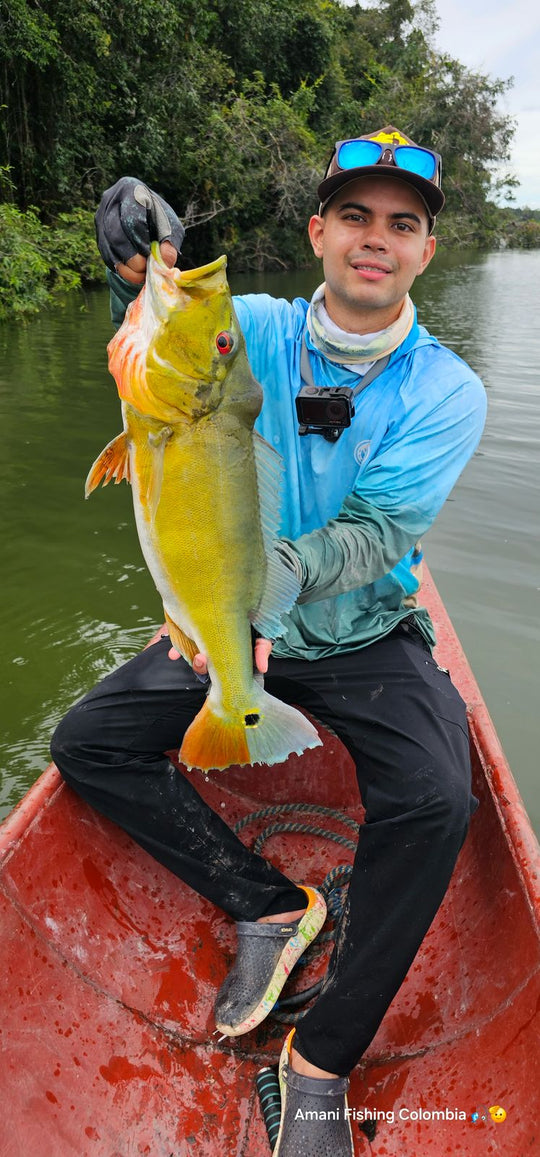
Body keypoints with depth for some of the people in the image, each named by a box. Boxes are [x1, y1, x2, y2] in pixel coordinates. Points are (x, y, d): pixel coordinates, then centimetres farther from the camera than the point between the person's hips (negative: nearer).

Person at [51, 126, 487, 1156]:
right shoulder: (257, 330, -3)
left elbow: (375, 532, -19)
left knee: (434, 800, -26)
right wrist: (142, 281, -43)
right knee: (88, 743, -10)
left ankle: (324, 1057, -4)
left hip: (367, 639, -2)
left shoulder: (446, 391, -8)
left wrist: (281, 569, -38)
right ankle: (271, 908, 1)